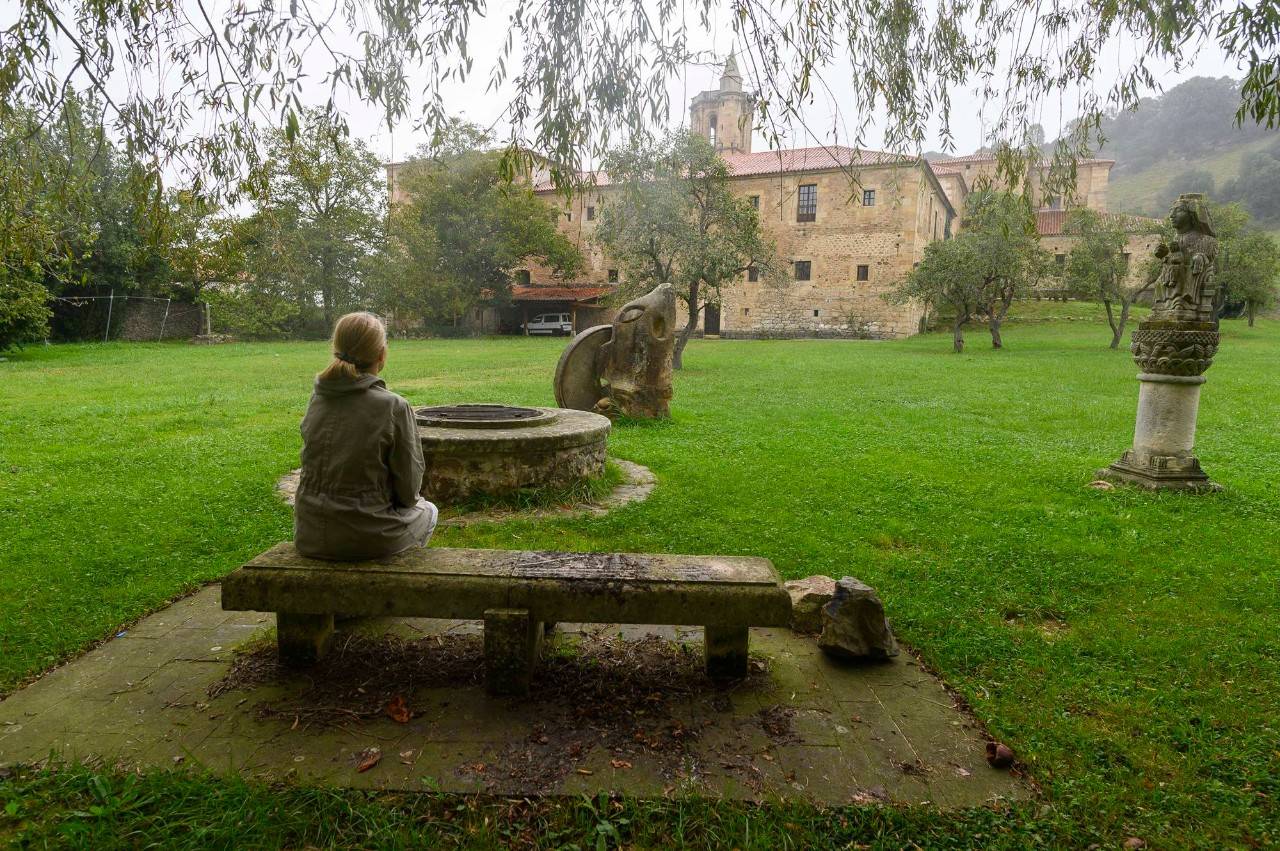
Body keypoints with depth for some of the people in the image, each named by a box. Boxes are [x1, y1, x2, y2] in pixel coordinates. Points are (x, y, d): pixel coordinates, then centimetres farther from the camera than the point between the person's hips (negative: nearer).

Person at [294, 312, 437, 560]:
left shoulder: (316, 400, -2)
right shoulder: (393, 407, -18)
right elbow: (408, 488, -12)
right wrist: (410, 500, 13)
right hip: (368, 538, -5)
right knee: (427, 511, 27)